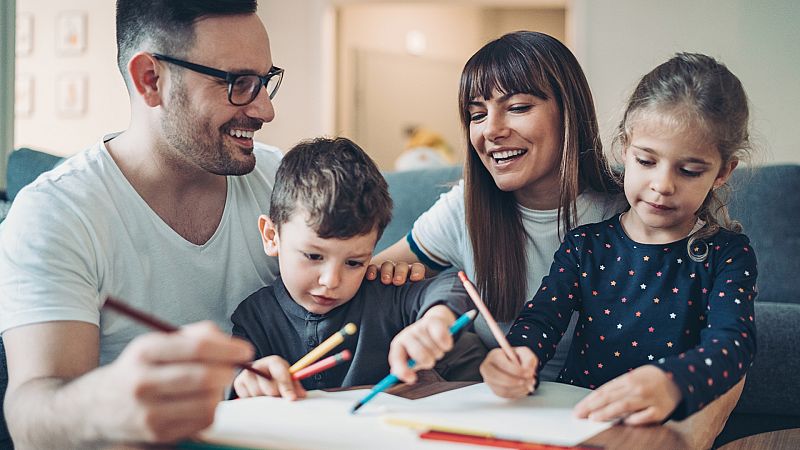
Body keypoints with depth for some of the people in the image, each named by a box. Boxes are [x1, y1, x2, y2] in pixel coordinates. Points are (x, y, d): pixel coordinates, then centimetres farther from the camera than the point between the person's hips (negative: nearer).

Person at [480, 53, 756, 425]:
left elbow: (733, 342, -17)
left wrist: (671, 383, -41)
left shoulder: (727, 255, -1)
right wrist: (519, 355, -29)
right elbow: (541, 317, -2)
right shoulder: (586, 245, 6)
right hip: (572, 419, 4)